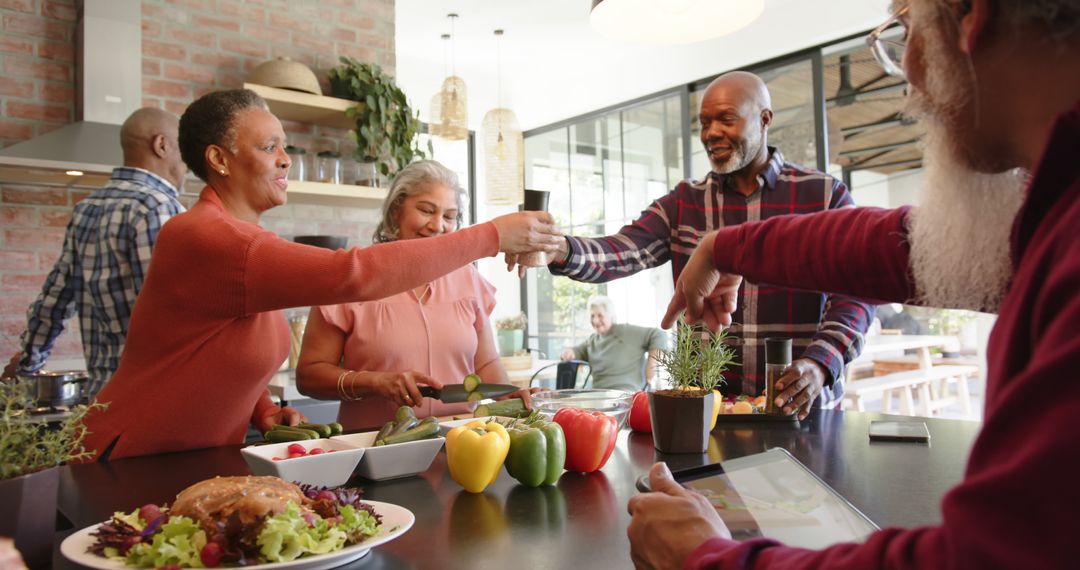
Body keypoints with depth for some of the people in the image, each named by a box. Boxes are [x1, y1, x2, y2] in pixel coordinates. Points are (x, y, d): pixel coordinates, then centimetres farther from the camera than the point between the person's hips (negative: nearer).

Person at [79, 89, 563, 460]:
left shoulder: (249, 241, 5)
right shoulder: (202, 238, -23)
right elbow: (353, 274, -33)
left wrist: (264, 412, -3)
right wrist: (491, 235, -28)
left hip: (204, 463, 8)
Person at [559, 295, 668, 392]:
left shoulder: (628, 332, 0)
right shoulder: (592, 340, 20)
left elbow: (659, 335, -2)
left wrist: (652, 361, -12)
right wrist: (569, 352, 2)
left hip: (627, 395, -6)